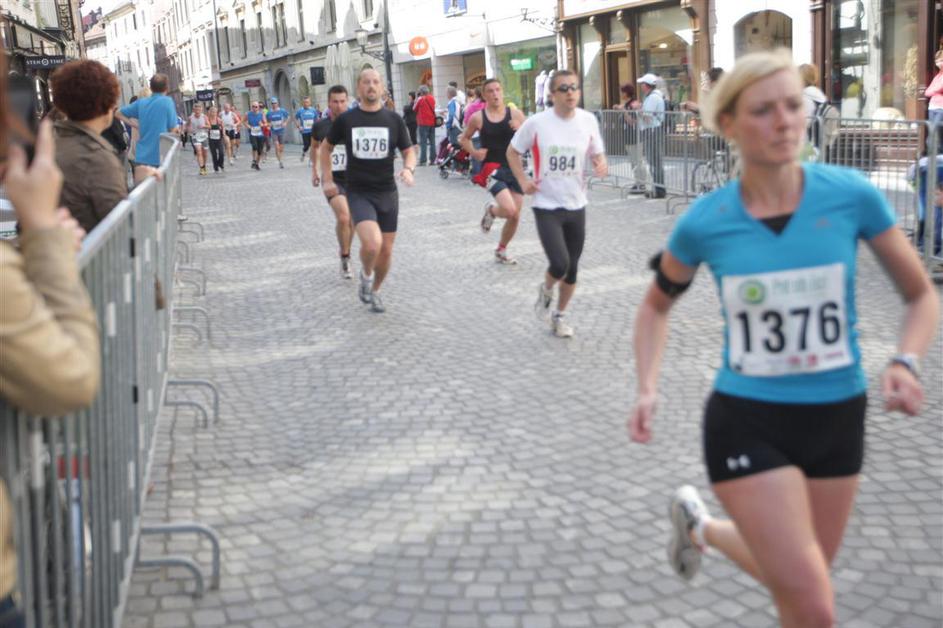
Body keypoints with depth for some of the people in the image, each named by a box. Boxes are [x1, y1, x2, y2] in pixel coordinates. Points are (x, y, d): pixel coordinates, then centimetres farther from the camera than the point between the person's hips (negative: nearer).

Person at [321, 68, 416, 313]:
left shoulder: (394, 120, 1)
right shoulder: (345, 120, -1)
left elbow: (409, 151, 7)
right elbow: (326, 147, 14)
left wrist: (408, 169, -15)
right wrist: (327, 179, 6)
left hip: (387, 193, 2)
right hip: (359, 193, -2)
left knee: (386, 250, 8)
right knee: (372, 243, -25)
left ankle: (374, 291, 34)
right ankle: (366, 274, 8)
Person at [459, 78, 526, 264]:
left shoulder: (515, 114, -1)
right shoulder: (478, 118, -2)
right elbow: (464, 139, 13)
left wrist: (521, 130, -18)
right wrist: (474, 152, -5)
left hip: (514, 168, 3)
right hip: (492, 169, -3)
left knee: (515, 216, 7)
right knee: (509, 210, -22)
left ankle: (501, 251, 30)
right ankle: (491, 210, 14)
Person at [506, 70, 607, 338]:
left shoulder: (588, 120, -3)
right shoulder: (536, 123, -11)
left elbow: (597, 153, 10)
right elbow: (512, 151, 4)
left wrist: (601, 165, -13)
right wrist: (523, 181, -8)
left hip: (576, 205, 4)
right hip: (547, 206, -3)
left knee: (572, 268, 10)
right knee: (560, 264, -17)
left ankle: (560, 315, 33)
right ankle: (546, 290, 18)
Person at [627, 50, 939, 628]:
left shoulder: (851, 195, -10)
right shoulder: (703, 223, -10)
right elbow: (657, 305, 9)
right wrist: (648, 389, -4)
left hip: (838, 418, 3)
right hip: (748, 424, -3)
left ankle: (701, 527, 45)